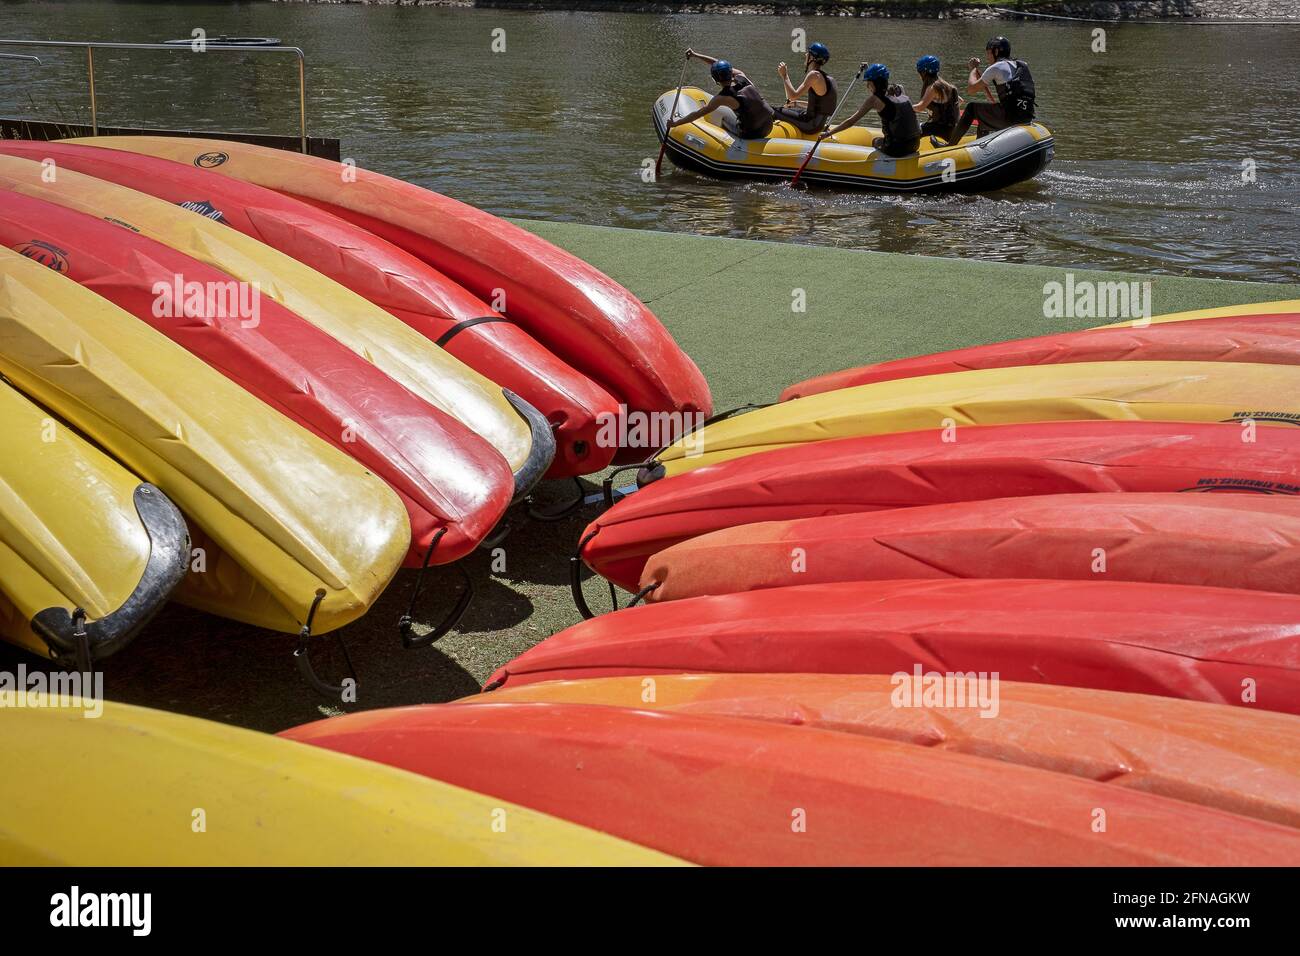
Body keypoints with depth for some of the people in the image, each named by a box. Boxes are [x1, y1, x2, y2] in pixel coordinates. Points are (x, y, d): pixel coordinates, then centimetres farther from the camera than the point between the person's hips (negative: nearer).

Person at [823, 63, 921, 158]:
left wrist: (829, 133, 6)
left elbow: (851, 121, -3)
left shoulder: (875, 99, -7)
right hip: (914, 145, 5)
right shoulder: (899, 90, 10)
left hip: (897, 149, -5)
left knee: (875, 141, 28)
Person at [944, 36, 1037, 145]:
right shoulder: (1021, 65, 20)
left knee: (971, 107, 10)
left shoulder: (997, 67, -5)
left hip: (1010, 116, -8)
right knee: (984, 118, 31)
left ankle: (950, 145, 14)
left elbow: (971, 88, 3)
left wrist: (974, 69, 18)